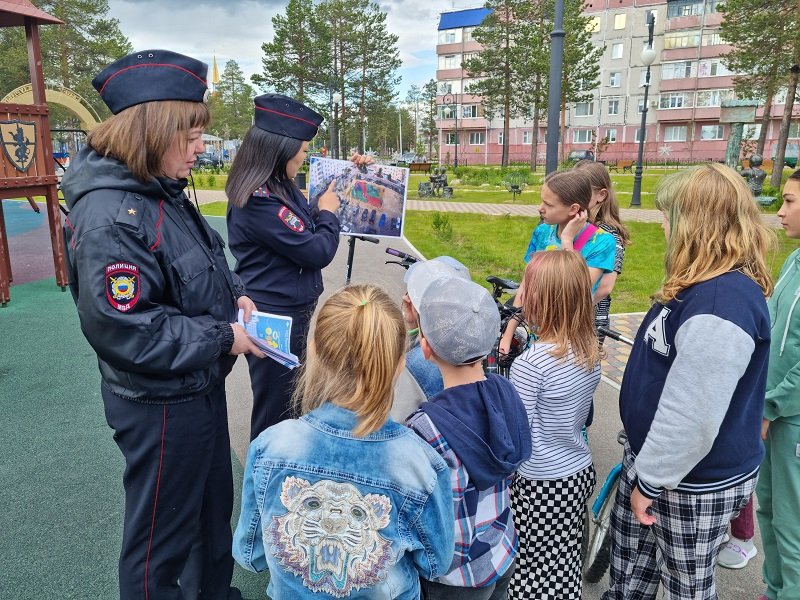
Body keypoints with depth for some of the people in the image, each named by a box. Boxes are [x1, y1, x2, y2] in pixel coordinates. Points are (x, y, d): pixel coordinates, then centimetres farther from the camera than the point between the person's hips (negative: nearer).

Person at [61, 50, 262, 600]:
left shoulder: (163, 192, 3)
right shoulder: (109, 215, -26)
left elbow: (204, 263, 17)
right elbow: (127, 330, -29)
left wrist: (234, 293, -1)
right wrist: (222, 338, -21)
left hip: (203, 385, 10)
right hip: (160, 406, -10)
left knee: (216, 504, 28)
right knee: (163, 534, 13)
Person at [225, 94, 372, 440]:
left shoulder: (278, 188, 5)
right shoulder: (260, 200, -25)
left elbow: (307, 225, 22)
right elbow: (318, 252, -22)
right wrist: (328, 212, -4)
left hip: (286, 314, 10)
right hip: (274, 319, -10)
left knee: (289, 401, 25)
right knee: (275, 411, 6)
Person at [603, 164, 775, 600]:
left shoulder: (721, 304, -31)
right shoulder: (705, 285, 3)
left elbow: (694, 416, -31)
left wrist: (650, 480, -18)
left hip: (692, 480, -9)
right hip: (655, 455, 9)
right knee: (629, 550, 26)